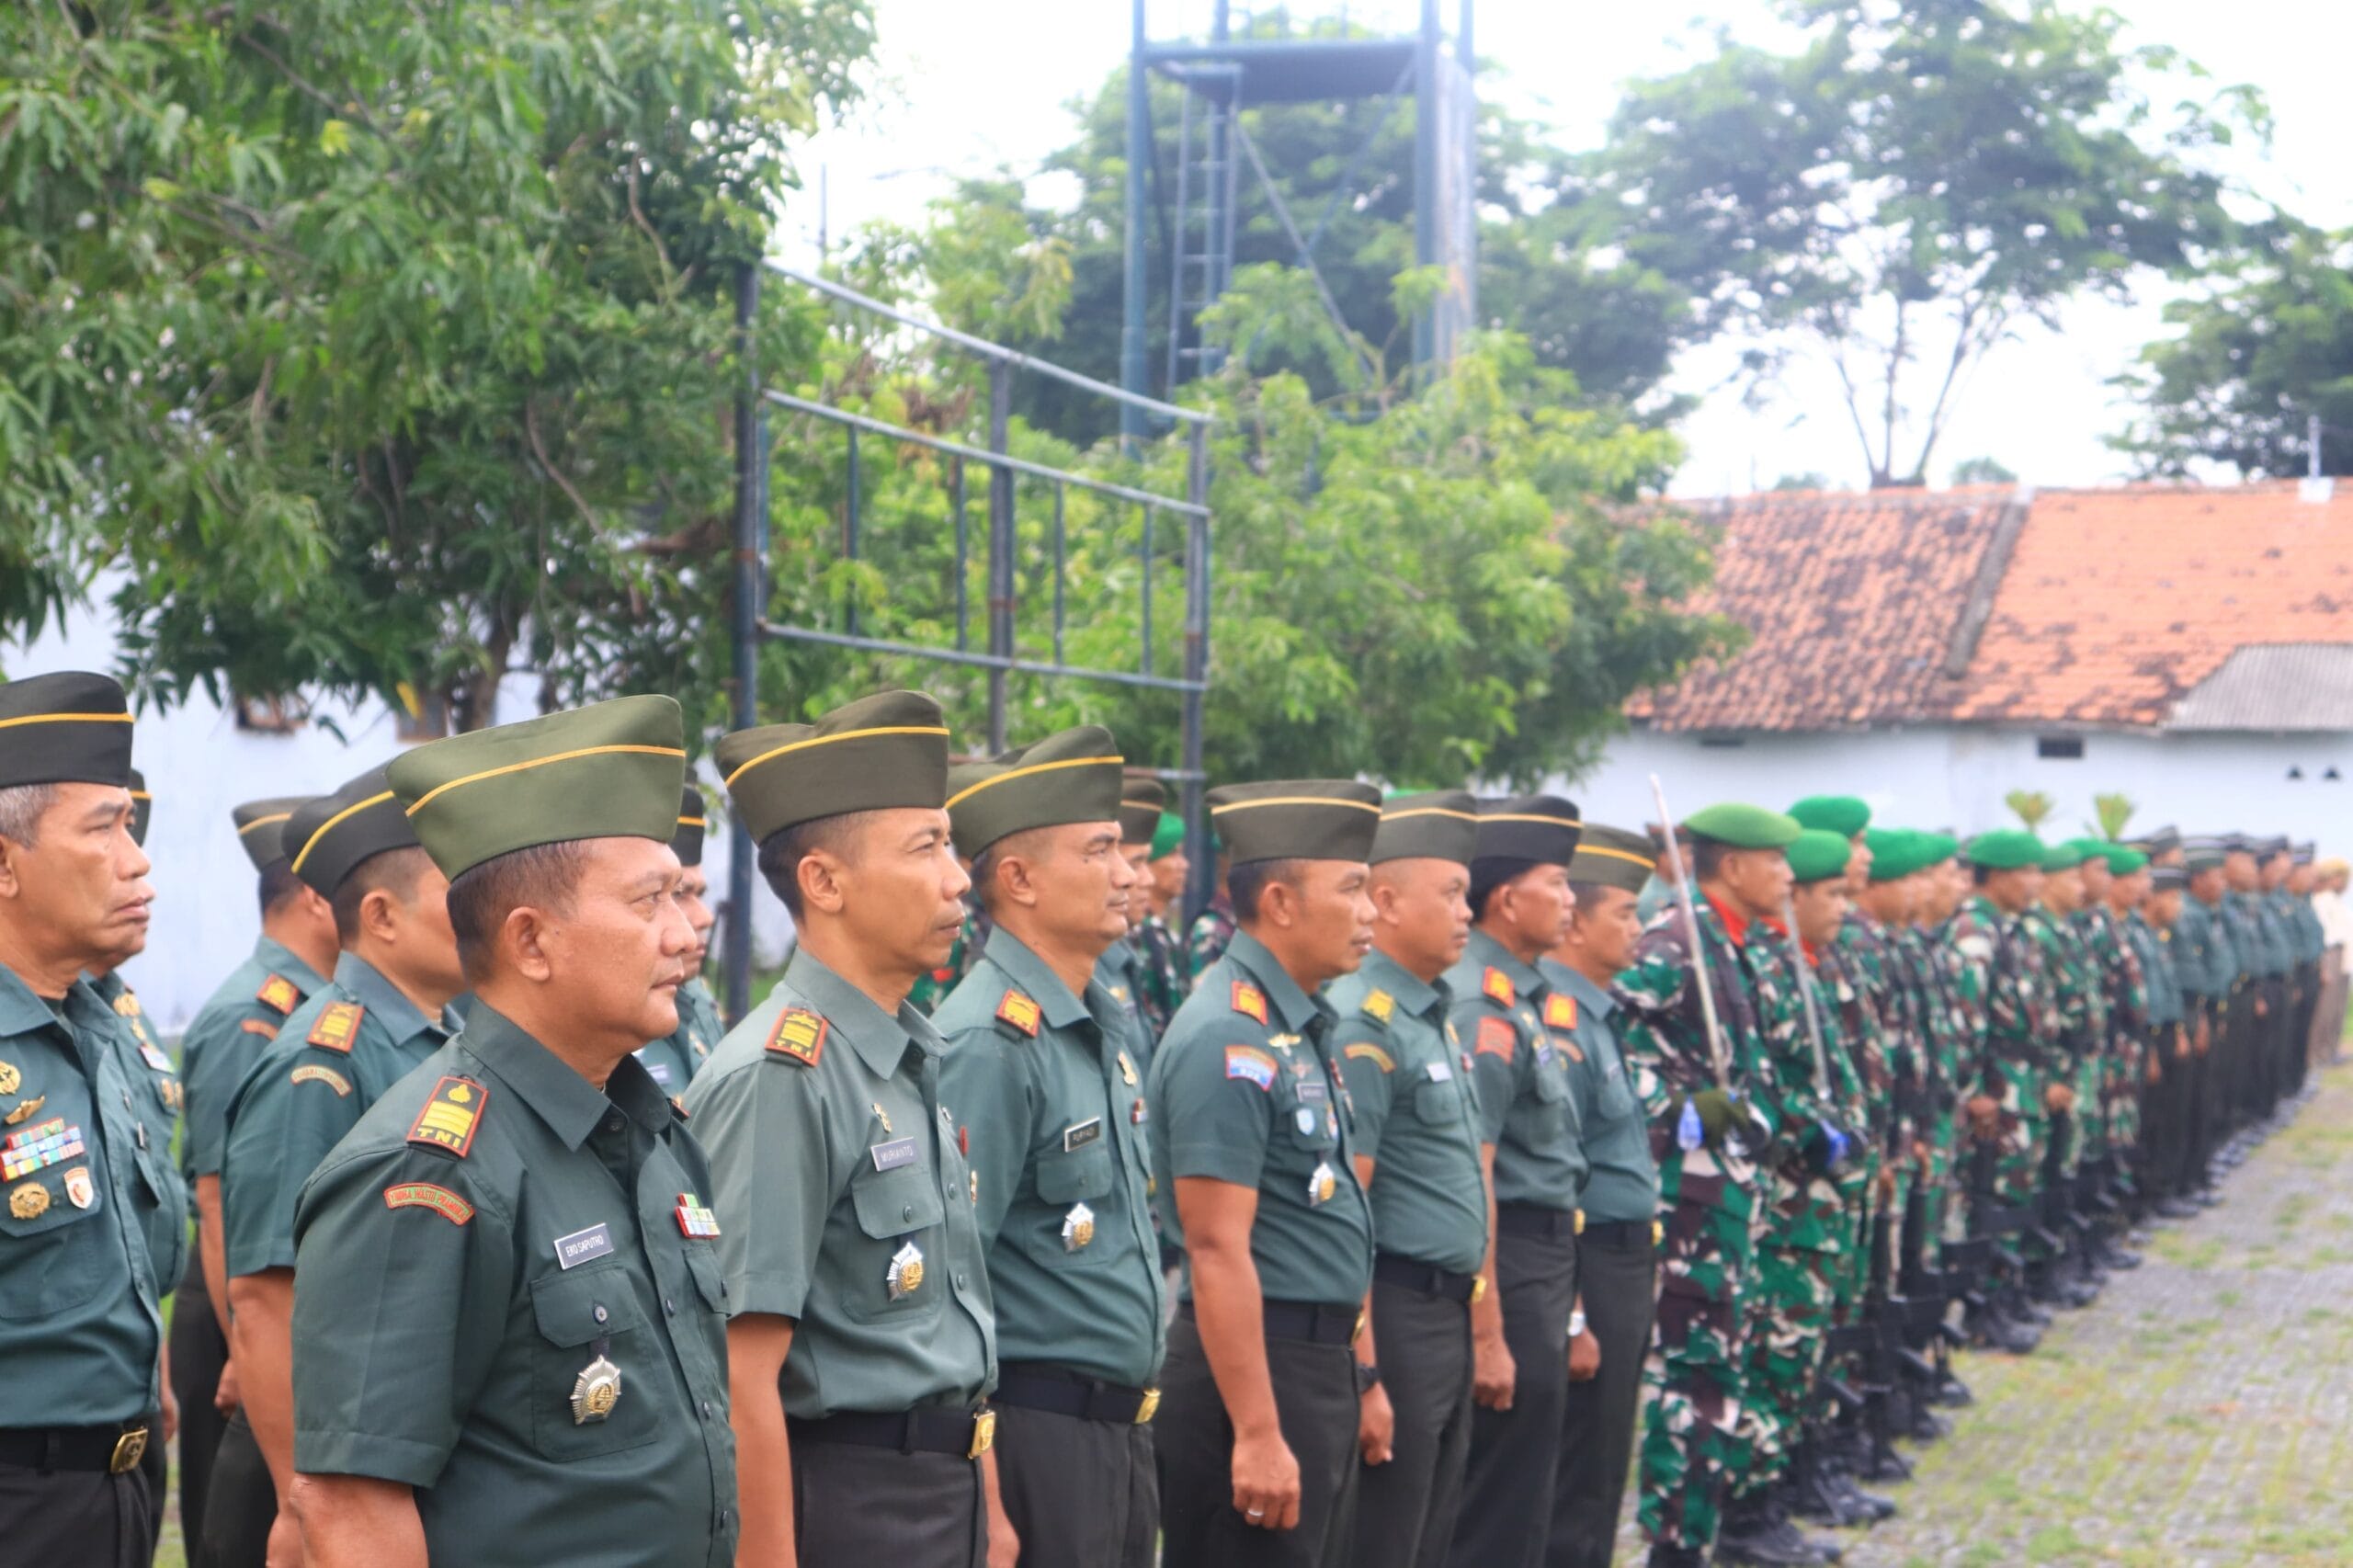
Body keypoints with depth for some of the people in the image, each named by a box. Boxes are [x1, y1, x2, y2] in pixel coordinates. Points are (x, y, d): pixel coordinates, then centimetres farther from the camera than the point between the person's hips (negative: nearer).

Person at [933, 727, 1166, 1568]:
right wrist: (982, 1500, -20)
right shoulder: (990, 1044, -18)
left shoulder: (1107, 1023, 10)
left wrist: (1138, 1406, 20)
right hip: (1038, 1433, -9)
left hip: (1124, 1425, 9)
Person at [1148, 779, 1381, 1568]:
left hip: (1323, 1362, 10)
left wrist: (1354, 1378, 20)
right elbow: (1217, 1249, -22)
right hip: (1256, 1364, -10)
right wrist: (1257, 1433, -24)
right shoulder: (1230, 1039, -18)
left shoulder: (1303, 1026, 12)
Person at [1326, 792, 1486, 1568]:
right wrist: (1363, 1375, -21)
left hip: (1450, 1315, 9)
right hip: (1397, 1316, -9)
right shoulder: (1363, 1025, -15)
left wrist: (1475, 1313, 19)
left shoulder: (1436, 1017, 14)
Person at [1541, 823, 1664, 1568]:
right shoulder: (1555, 1023, -19)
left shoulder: (1593, 1013, 12)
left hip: (1626, 1260, 10)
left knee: (1602, 1470, 17)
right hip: (1592, 1267, -10)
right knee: (1579, 1483, -1)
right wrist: (1570, 1314, -21)